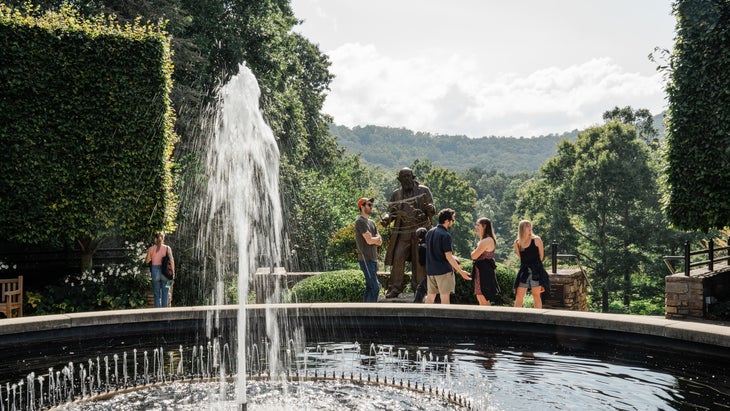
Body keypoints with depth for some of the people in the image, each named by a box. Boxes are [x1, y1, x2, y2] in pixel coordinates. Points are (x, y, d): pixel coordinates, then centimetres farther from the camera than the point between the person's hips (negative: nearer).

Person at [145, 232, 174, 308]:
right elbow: (171, 260, -9)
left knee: (157, 294, 10)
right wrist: (172, 271, -3)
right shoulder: (167, 248, -1)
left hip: (155, 271, 0)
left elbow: (147, 261, 4)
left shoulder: (151, 248, -1)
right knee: (165, 293, 9)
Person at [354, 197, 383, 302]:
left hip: (373, 259, 9)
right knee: (375, 287, -13)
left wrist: (373, 239, -10)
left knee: (370, 287, 9)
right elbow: (369, 240, -18)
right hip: (365, 259, -9)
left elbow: (380, 242, 10)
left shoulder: (372, 222, 18)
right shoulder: (360, 222, -10)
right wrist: (377, 238, 2)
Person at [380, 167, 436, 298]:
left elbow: (432, 211, 2)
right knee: (397, 258, -8)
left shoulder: (423, 191, 4)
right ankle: (395, 288, 0)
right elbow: (391, 211, 12)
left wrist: (430, 209, -23)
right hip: (403, 232, 2)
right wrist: (385, 219, -10)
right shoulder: (396, 194, 12)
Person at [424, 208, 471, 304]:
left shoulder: (429, 232, 10)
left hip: (430, 270, 7)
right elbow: (448, 256, -17)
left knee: (430, 296, 12)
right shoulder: (445, 235, -14)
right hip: (443, 270, -7)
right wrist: (460, 271, -12)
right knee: (445, 296, -2)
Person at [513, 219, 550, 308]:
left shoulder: (536, 240, -4)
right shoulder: (517, 243, 4)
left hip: (536, 271, -3)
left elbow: (541, 255, 5)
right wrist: (528, 264, 11)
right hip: (524, 271, 3)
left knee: (536, 295, 2)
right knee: (518, 296, 2)